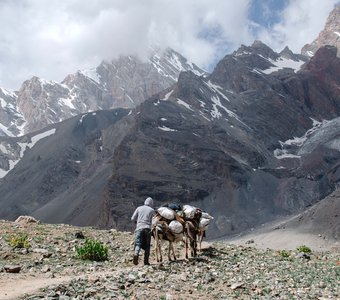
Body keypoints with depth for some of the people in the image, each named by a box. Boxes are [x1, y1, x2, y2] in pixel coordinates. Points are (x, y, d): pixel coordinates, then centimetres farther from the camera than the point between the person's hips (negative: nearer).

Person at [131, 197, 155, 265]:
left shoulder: (139, 208, 13)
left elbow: (132, 219, 10)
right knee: (147, 246, 8)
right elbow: (153, 221, 8)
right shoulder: (152, 210, 10)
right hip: (147, 228, -1)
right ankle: (146, 261, 6)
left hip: (139, 228, 1)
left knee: (138, 244, -3)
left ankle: (136, 254, -31)